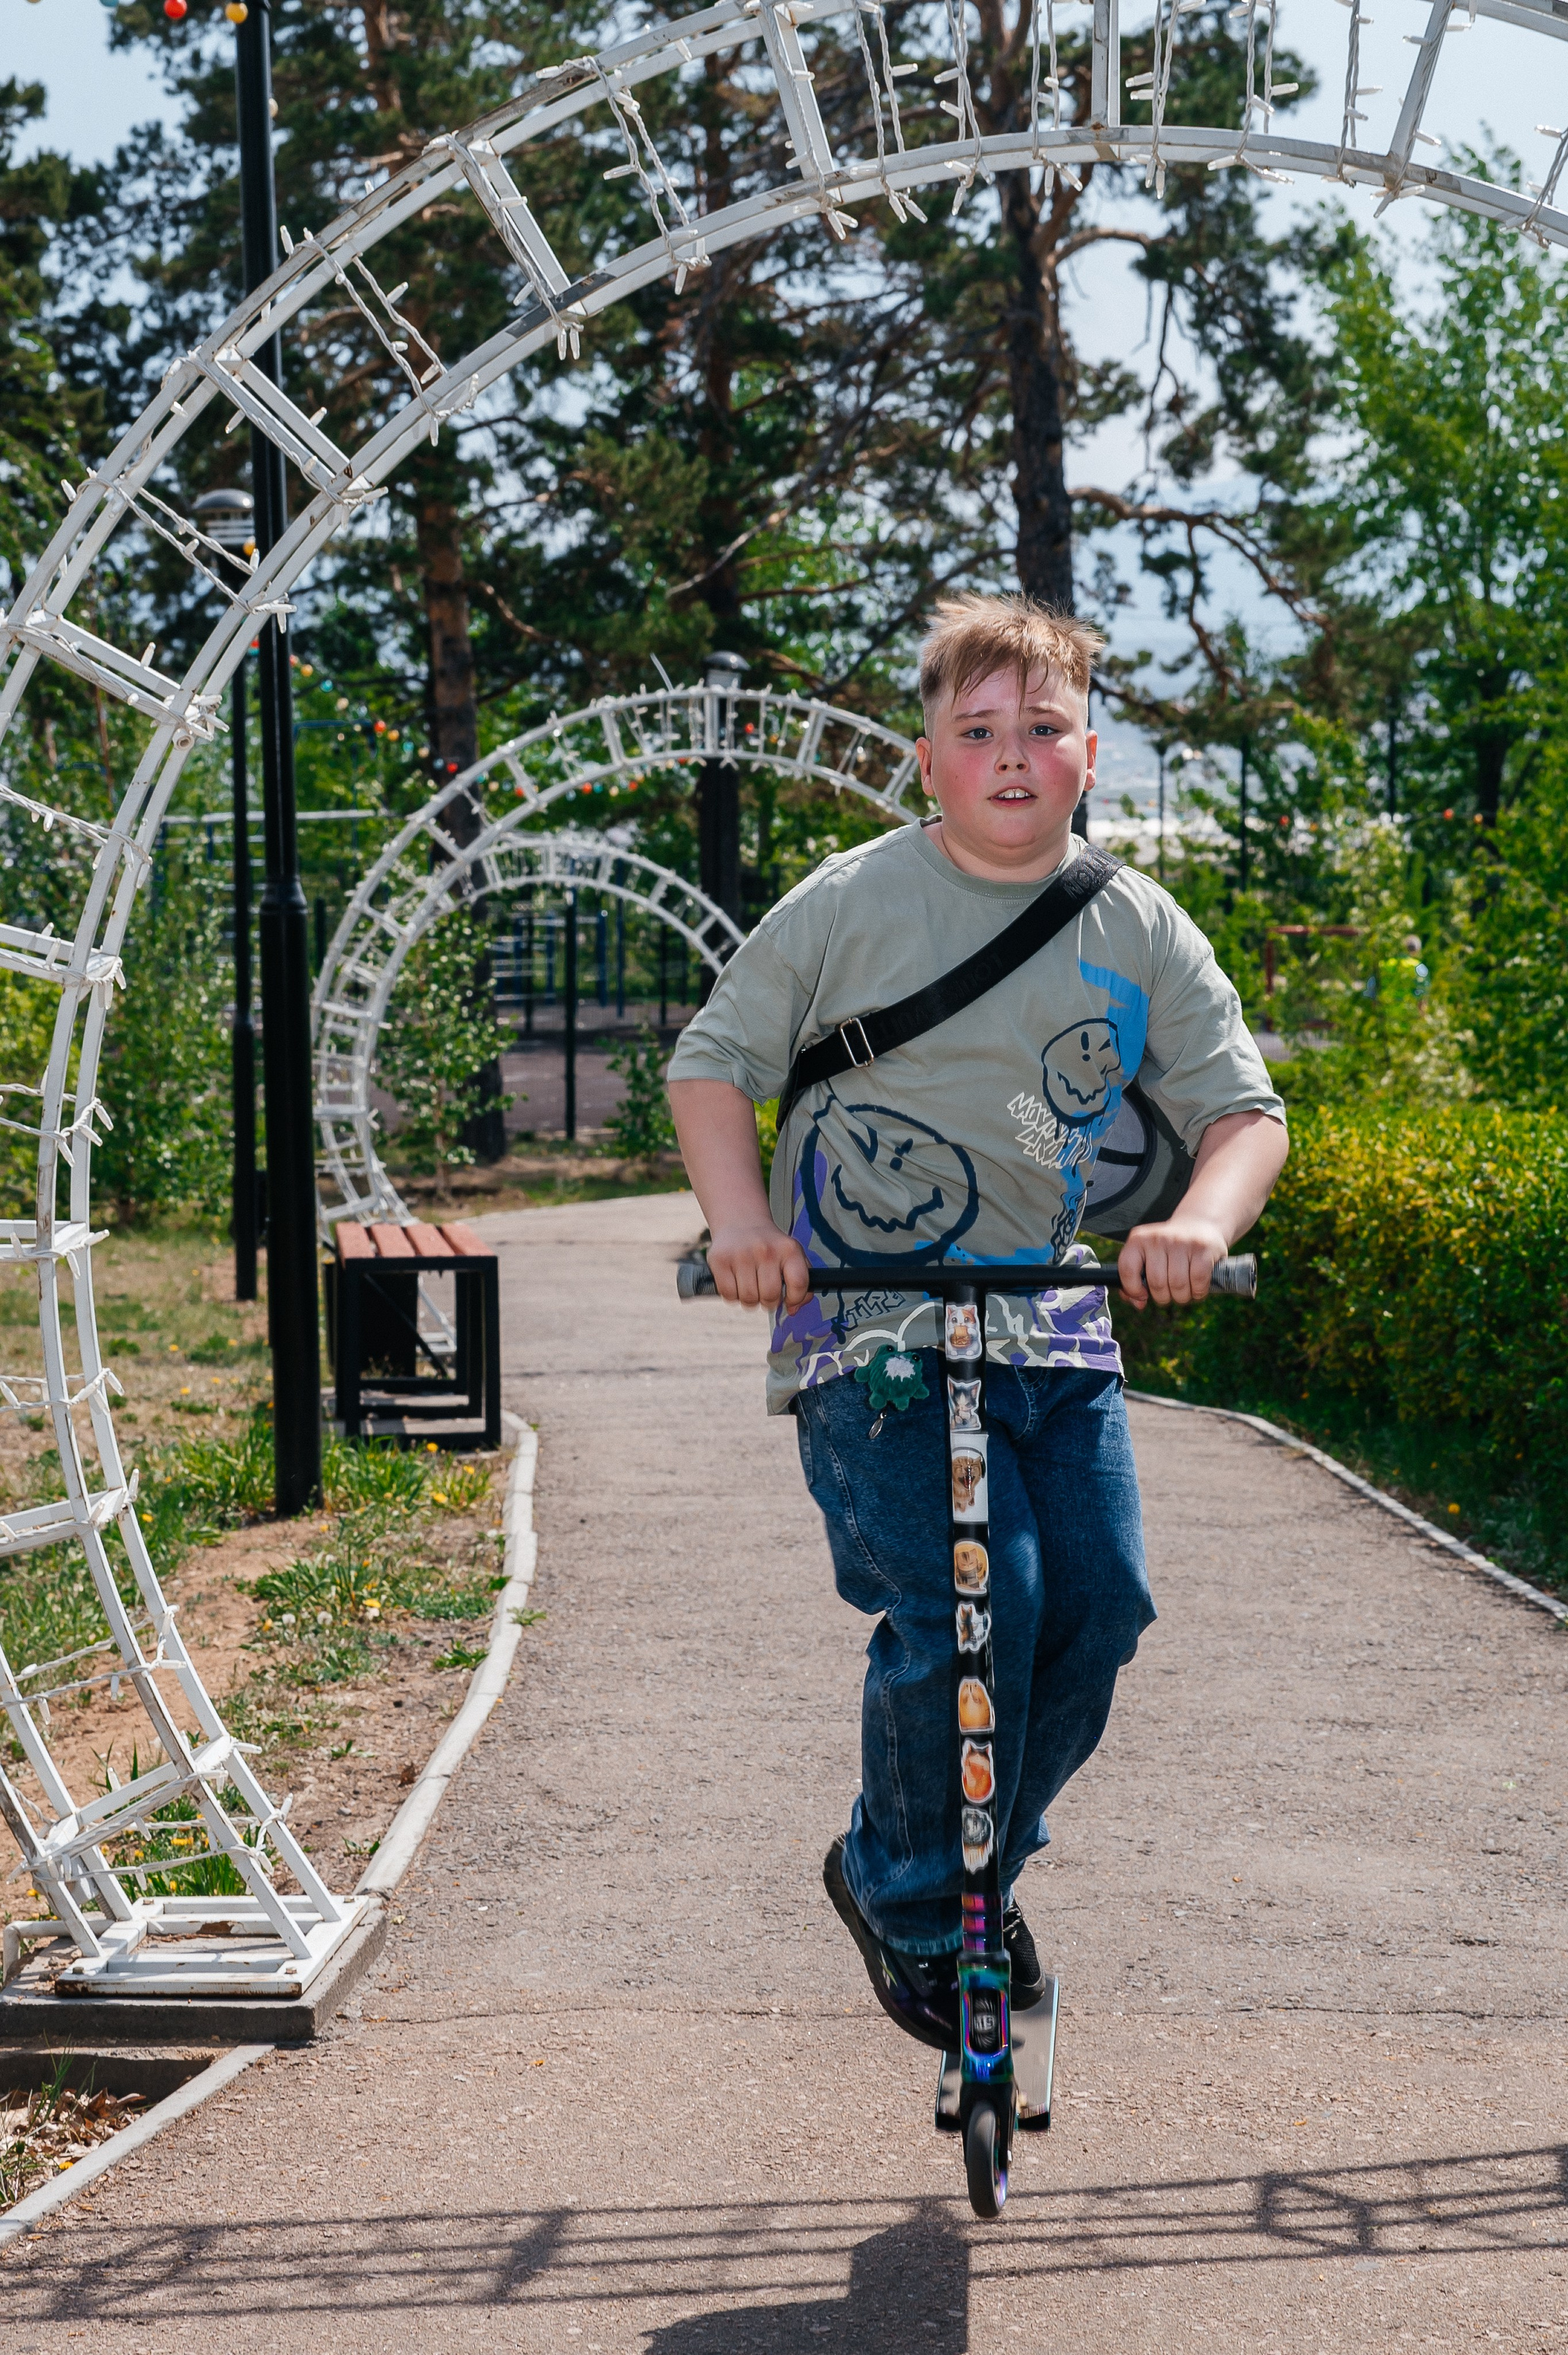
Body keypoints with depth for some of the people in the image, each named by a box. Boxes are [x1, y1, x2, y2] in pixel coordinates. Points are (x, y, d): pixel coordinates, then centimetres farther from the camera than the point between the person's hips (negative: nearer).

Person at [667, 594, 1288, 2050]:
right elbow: (713, 1065, 4)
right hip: (869, 1328, -4)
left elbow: (1244, 1108, 5)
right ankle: (901, 1890, 6)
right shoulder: (848, 905, -3)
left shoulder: (1140, 931, 5)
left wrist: (1201, 1224, -17)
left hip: (1057, 1330, 4)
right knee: (964, 1601, -19)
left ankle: (989, 1860, 23)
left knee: (1099, 1602, -4)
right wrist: (741, 1221, -14)